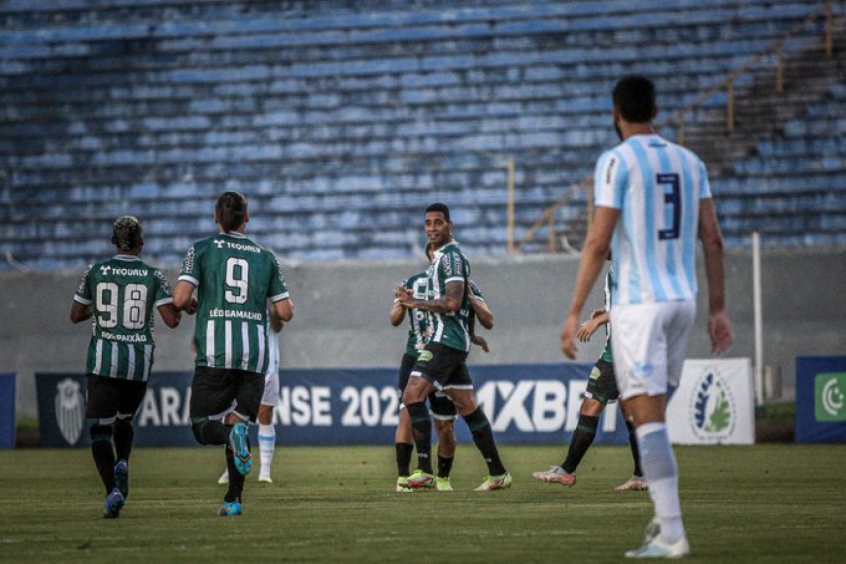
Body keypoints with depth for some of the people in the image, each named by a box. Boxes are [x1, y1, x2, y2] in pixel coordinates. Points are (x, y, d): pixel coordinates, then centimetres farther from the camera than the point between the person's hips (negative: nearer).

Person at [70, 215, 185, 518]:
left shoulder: (95, 272, 1)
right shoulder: (154, 276, -1)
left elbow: (76, 315, 9)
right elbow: (171, 320, -7)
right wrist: (185, 307, 14)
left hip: (103, 359, -1)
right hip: (139, 361, 1)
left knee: (100, 428, 1)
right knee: (124, 419, 25)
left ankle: (113, 491, -19)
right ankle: (122, 464, -3)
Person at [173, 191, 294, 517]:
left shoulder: (201, 250, 3)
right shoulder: (266, 258, 10)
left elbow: (180, 299, -7)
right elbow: (286, 312, 9)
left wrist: (192, 304, 16)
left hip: (214, 354, -2)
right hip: (254, 354, 2)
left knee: (202, 426, 5)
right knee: (237, 421, 12)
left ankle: (233, 435, -29)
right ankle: (234, 499, -1)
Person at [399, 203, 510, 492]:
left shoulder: (450, 256, -11)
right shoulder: (441, 257, 20)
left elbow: (452, 303, -20)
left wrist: (417, 303, -14)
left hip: (445, 339, -10)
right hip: (455, 341, 10)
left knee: (412, 396, -14)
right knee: (468, 407, 10)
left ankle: (424, 470, -17)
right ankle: (498, 473, 11)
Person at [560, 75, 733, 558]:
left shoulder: (617, 161, -7)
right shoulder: (690, 162, 11)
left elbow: (599, 242, -12)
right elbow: (712, 239, 9)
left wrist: (575, 312, -9)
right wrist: (718, 309, 14)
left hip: (638, 304, -6)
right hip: (682, 301, 6)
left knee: (648, 416, -7)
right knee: (651, 407, 20)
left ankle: (672, 535, -13)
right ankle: (664, 514, 13)